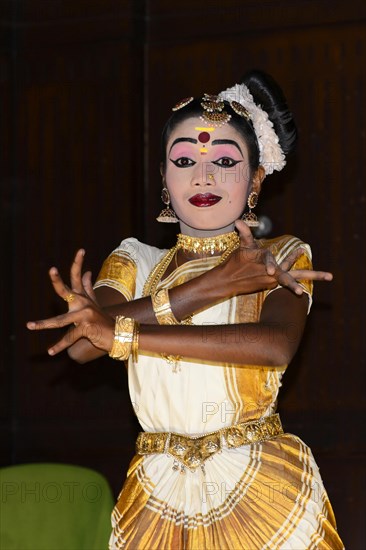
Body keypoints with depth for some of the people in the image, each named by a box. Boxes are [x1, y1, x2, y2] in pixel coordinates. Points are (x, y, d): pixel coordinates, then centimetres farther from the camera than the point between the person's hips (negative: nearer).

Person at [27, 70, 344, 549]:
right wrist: (215, 284, -17)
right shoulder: (135, 262, 8)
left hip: (260, 492, -2)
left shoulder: (280, 258, 1)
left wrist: (122, 333, -21)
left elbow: (276, 346, -20)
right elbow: (81, 345, -11)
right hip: (160, 501, 2)